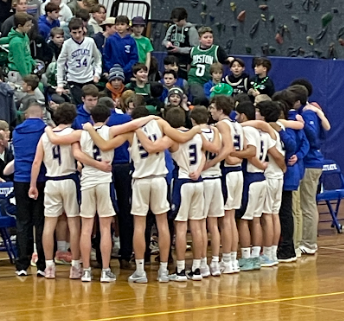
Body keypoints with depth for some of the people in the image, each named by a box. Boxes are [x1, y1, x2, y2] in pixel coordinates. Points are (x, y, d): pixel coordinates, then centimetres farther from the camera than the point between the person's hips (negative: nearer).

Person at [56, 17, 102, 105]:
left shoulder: (90, 42, -4)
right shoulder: (67, 44, -9)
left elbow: (97, 58, 12)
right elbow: (60, 63, -2)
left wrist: (97, 73, 0)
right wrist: (60, 84, -3)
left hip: (89, 79, 2)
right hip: (74, 80, -2)